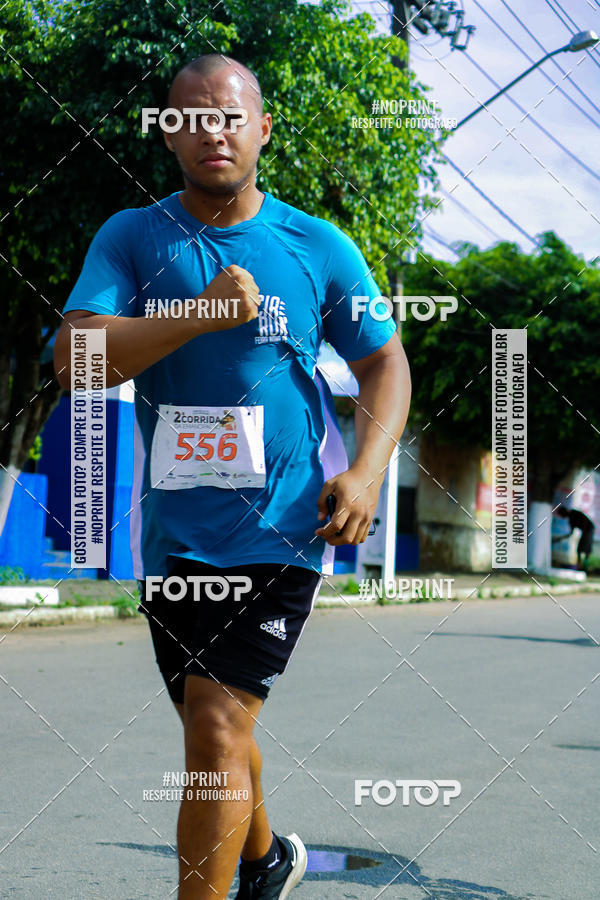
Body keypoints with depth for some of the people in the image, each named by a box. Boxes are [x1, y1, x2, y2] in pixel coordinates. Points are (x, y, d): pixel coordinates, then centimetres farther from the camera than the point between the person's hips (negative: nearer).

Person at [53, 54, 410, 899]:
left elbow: (385, 362, 10)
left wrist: (368, 469, -6)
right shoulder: (131, 238, 2)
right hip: (173, 533, 3)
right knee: (214, 728, 19)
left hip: (281, 530, -3)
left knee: (216, 733, -14)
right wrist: (204, 313, -21)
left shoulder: (319, 247, 2)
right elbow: (74, 359, -11)